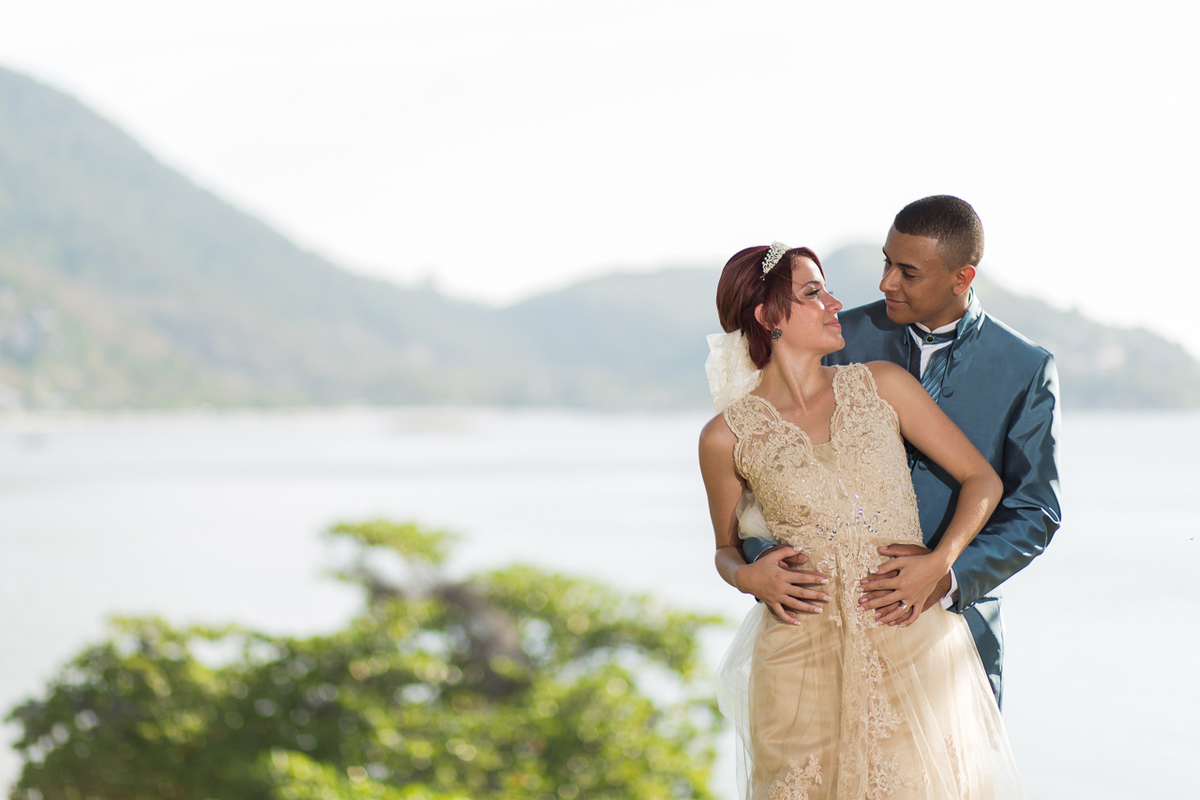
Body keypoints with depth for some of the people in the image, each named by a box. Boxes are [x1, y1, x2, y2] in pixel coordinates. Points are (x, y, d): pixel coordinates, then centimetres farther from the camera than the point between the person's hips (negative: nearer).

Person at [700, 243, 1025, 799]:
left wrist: (938, 563, -10)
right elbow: (726, 548, 15)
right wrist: (746, 575, -8)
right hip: (803, 660, -1)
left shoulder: (881, 386, 4)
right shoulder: (728, 437, 0)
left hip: (915, 644, 1)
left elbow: (981, 478, 5)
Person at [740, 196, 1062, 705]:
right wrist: (762, 558, -18)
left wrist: (948, 576, -21)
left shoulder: (1027, 371, -3)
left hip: (956, 620, 0)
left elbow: (1036, 512, -4)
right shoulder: (847, 338, 0)